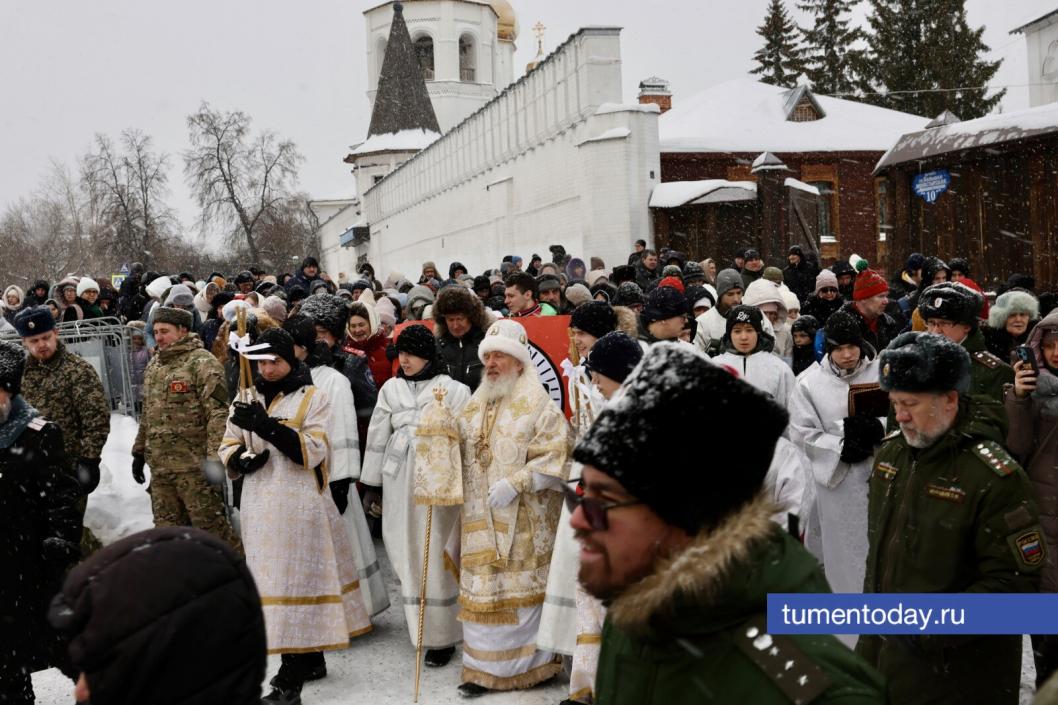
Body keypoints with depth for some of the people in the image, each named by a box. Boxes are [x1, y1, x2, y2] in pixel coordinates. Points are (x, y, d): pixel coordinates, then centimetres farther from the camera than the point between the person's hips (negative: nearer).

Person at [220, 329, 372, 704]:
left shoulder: (312, 398, -3)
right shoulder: (247, 401, 11)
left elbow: (312, 451, -14)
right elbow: (228, 449, 12)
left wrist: (268, 426, -26)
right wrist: (243, 460, -12)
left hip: (300, 504, -5)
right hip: (260, 506, 6)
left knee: (297, 581, -6)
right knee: (273, 580, 12)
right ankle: (311, 659, 29)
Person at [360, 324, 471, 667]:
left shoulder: (452, 390, -1)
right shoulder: (390, 389, 11)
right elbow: (378, 436, 13)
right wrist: (372, 484, 13)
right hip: (398, 480, 4)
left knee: (435, 556, -5)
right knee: (404, 552, 6)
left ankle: (441, 637, 3)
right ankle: (417, 621, 24)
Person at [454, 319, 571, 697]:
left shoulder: (538, 405, -6)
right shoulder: (475, 406, 14)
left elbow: (554, 457, -14)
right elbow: (459, 453, 21)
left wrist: (514, 484, -20)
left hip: (523, 522, -6)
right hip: (479, 520, 6)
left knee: (522, 590, 0)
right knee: (481, 591, 7)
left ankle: (530, 663, 12)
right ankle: (484, 667, 16)